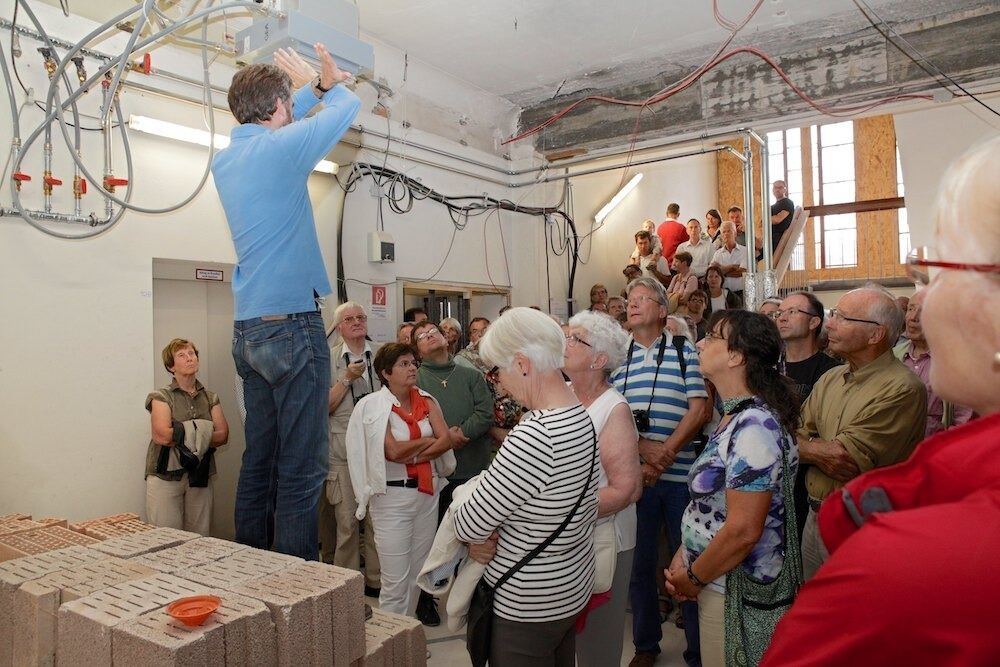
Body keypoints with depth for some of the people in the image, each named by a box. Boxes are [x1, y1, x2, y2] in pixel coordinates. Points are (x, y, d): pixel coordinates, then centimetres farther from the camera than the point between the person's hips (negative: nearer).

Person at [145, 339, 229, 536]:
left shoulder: (211, 398, 13)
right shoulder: (162, 397, 1)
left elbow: (223, 436, -1)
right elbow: (161, 436, -15)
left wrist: (181, 435, -13)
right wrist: (201, 431, -10)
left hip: (200, 476, 3)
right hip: (166, 476, -3)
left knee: (200, 539, 3)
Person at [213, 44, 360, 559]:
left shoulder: (225, 158, 13)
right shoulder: (281, 148, -9)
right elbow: (347, 107, 4)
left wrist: (315, 88, 35)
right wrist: (329, 85, 24)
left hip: (247, 328, 9)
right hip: (292, 325, -8)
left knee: (257, 460, 13)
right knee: (301, 471, -5)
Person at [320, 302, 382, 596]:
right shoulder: (330, 359, 4)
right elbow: (325, 406, 0)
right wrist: (347, 379, -10)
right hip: (343, 449, -1)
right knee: (346, 520, 2)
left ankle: (376, 579, 19)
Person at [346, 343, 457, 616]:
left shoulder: (426, 401, 6)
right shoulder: (373, 405, -8)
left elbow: (447, 440, -6)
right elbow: (393, 451, -18)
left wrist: (412, 454, -16)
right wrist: (430, 441, -7)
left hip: (427, 492, 5)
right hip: (392, 495, -5)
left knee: (419, 575, 14)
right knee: (396, 581, -1)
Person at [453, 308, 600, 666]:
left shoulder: (533, 436, -32)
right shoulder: (580, 416, -3)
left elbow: (469, 525, -22)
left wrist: (481, 537, 0)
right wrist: (496, 532, -7)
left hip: (528, 606, -8)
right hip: (573, 586, 8)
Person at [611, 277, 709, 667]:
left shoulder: (685, 351, 3)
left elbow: (698, 408, -4)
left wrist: (665, 453, -13)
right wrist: (642, 447, -12)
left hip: (680, 473, -2)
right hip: (631, 473, 2)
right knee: (639, 562, 12)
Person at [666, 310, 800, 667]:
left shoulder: (754, 426, -25)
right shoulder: (736, 417, 5)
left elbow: (743, 530, -27)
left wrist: (693, 578, -14)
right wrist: (683, 555, 7)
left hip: (737, 593, -9)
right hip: (722, 581, 9)